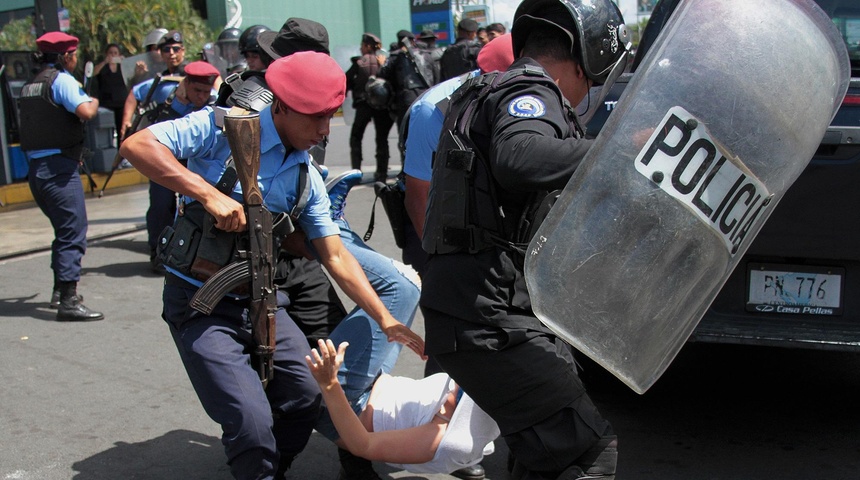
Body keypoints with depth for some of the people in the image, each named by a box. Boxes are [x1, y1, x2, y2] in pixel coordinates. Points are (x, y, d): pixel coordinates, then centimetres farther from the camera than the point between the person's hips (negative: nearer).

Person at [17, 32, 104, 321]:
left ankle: (59, 291, 30)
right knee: (74, 233, -9)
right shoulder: (61, 79, -8)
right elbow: (85, 112, -22)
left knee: (65, 229, 21)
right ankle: (69, 302, -14)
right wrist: (94, 102, 0)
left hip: (35, 167, 9)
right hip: (58, 167, -9)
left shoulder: (30, 86, 18)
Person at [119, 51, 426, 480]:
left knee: (308, 398, 4)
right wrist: (209, 194, -29)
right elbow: (137, 146, -21)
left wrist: (386, 321, 3)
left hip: (260, 301, 6)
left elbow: (336, 257, 8)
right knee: (251, 422, -15)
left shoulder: (306, 177, 5)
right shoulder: (224, 129, -12)